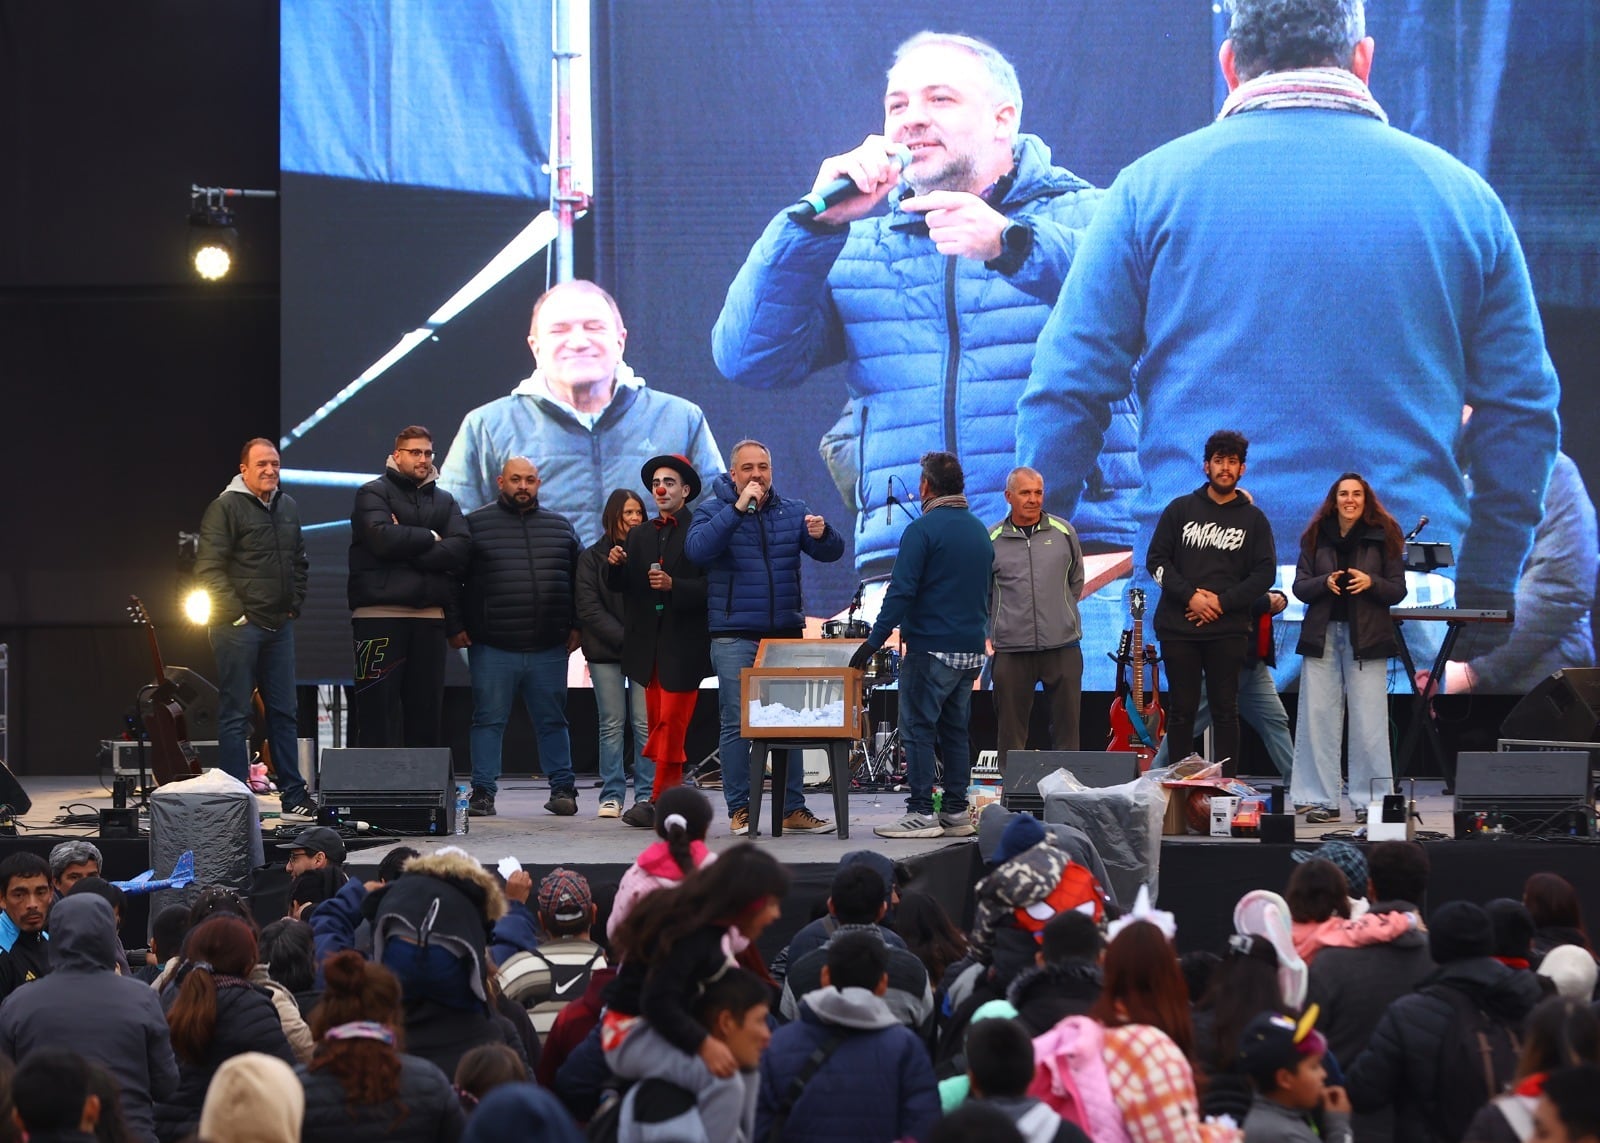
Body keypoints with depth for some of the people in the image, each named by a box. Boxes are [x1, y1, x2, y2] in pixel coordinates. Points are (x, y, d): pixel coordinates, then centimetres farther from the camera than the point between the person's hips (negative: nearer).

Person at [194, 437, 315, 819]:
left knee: (285, 712, 10)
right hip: (239, 627, -7)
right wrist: (235, 613, -15)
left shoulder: (288, 507, 14)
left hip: (280, 626, 7)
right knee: (235, 715, -2)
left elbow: (300, 560, 26)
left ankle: (293, 796, 15)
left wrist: (295, 604, 14)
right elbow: (208, 568, -11)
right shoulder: (226, 507, -7)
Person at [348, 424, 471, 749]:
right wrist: (430, 538, -1)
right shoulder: (374, 493, 5)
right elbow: (383, 537, -15)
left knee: (426, 705, 6)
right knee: (378, 706, -7)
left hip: (429, 615, 5)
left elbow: (459, 549, 1)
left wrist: (407, 547, -10)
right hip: (380, 614, -5)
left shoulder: (445, 501, 18)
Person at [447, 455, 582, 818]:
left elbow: (578, 580, 17)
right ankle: (483, 792, 5)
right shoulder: (476, 524, 3)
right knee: (489, 720, 1)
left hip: (549, 649, 2)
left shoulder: (560, 526, 13)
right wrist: (456, 627, -3)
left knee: (552, 720, 7)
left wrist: (577, 626, 9)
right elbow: (452, 579, 3)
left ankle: (563, 788, 13)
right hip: (492, 649, -2)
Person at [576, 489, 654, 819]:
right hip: (605, 651, 0)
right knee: (612, 724, 0)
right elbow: (589, 609, 0)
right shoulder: (592, 557, 6)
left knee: (645, 723, -4)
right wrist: (624, 639, -10)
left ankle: (646, 793, 0)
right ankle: (612, 795, 4)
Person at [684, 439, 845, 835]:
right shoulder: (714, 511, 1)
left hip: (786, 632, 4)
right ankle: (739, 809, 1)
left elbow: (832, 552, 4)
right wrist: (738, 509, -23)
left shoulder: (792, 511, 11)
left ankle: (792, 808, 10)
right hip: (734, 636, -4)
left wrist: (822, 533, -19)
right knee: (737, 724, -4)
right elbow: (697, 549, -18)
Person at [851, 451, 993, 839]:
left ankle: (921, 814, -7)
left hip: (930, 648, -7)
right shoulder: (980, 531, 13)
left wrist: (873, 642, -16)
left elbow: (901, 592, -18)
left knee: (918, 730, -4)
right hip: (971, 651, 7)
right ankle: (956, 813, 12)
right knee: (955, 731, 12)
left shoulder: (923, 530, -12)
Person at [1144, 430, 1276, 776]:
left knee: (1225, 710, 1)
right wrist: (1190, 596, -11)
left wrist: (1222, 602, -11)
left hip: (1228, 629, 0)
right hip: (1178, 627, 0)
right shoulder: (1181, 509, 7)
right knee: (1181, 709, 3)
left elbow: (1264, 573, 2)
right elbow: (1156, 559, 3)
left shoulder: (1253, 519, 7)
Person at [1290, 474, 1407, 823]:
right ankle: (1321, 800, 3)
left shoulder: (1383, 537, 3)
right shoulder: (1315, 537, 9)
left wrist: (1371, 583, -16)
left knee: (1368, 722, -4)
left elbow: (1398, 590, 2)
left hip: (1366, 637, -2)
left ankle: (1369, 800, 0)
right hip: (1322, 635, 2)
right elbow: (1300, 587, 7)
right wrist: (1324, 582, -13)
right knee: (1319, 718, -1)